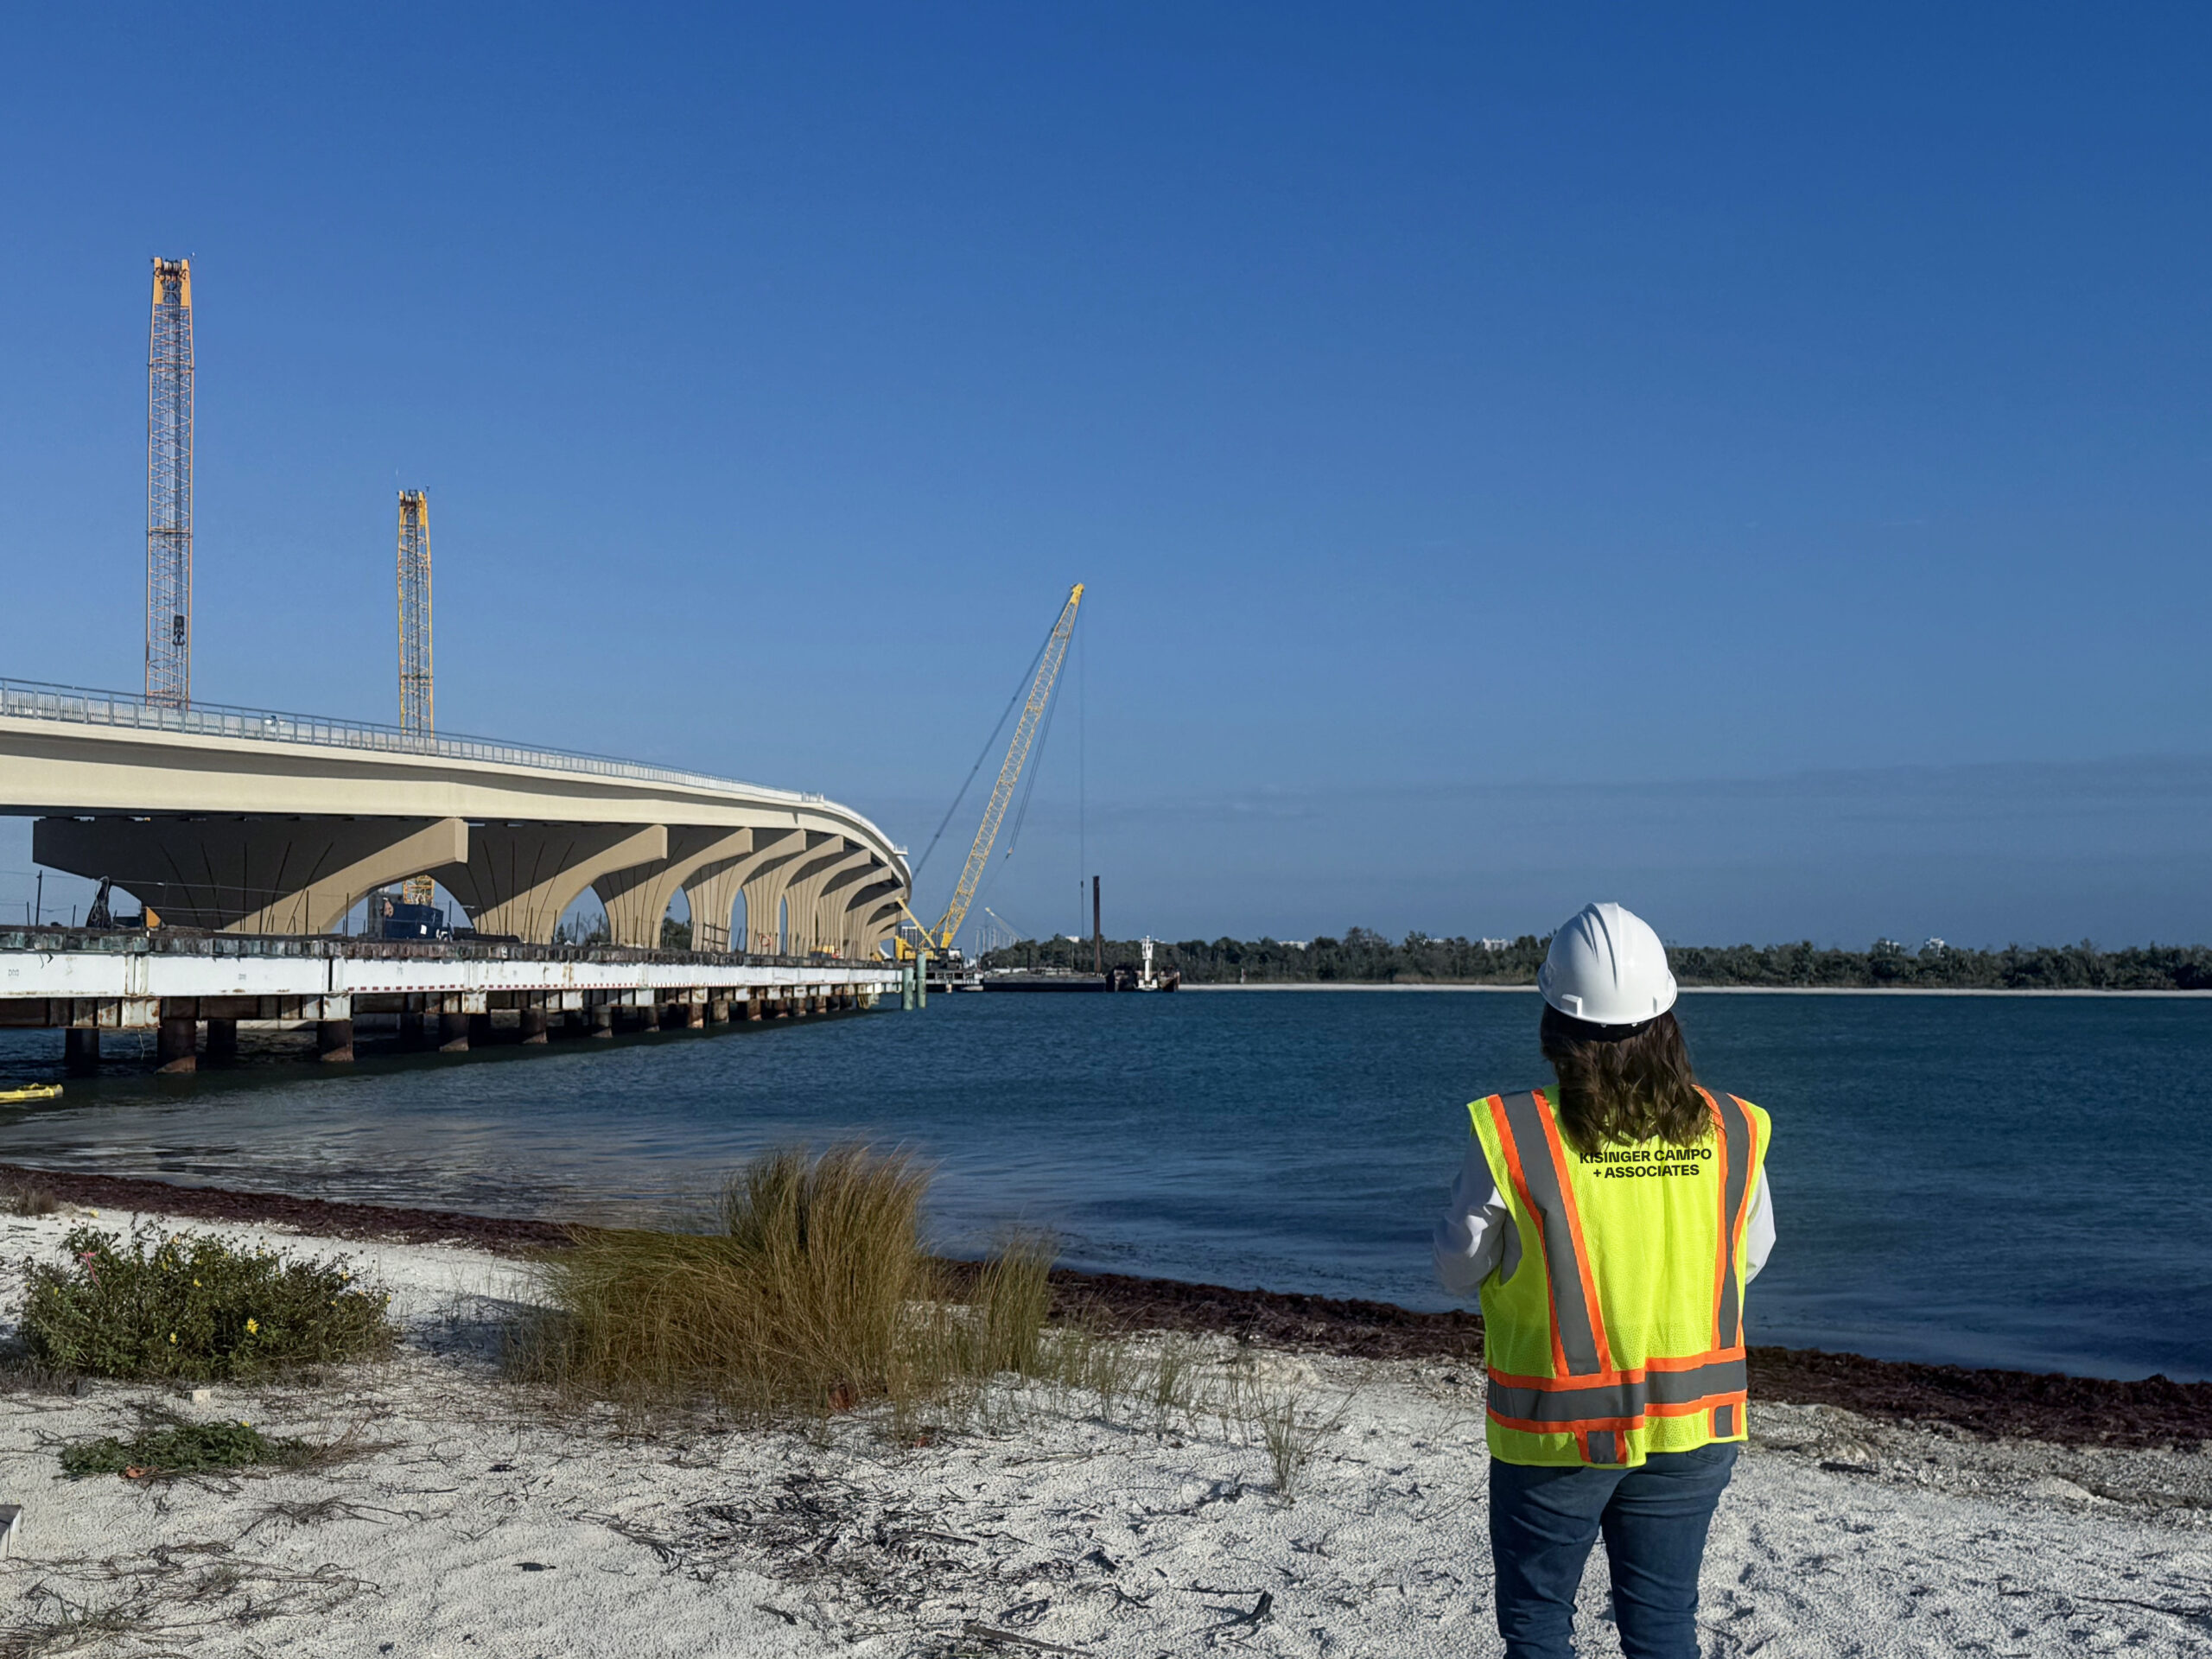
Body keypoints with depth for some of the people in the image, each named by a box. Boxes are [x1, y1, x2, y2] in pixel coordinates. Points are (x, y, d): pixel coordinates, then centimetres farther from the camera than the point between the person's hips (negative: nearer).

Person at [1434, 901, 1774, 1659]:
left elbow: (1458, 1269, -7)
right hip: (1691, 1425, 3)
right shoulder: (1731, 1133, -7)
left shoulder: (1513, 1136, -18)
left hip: (1557, 1427, -3)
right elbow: (1749, 1259, 7)